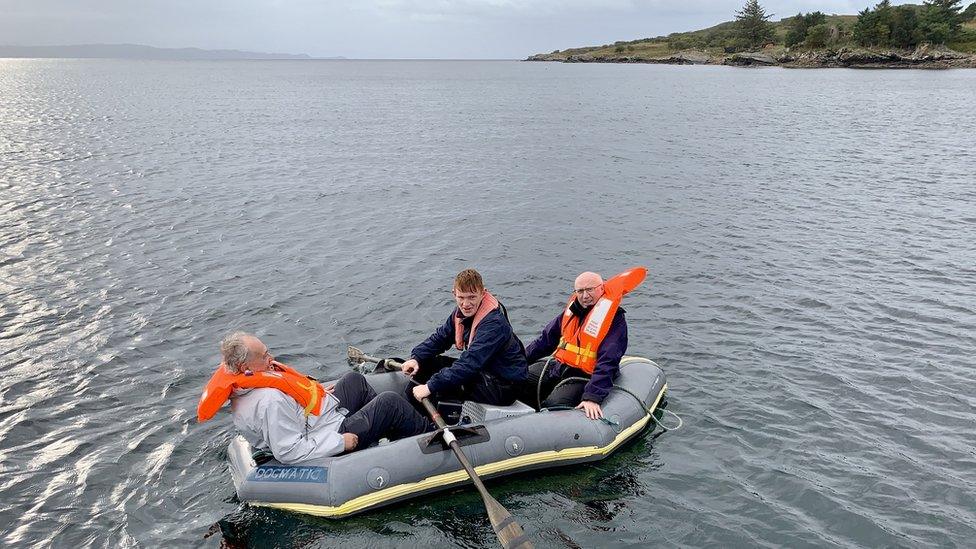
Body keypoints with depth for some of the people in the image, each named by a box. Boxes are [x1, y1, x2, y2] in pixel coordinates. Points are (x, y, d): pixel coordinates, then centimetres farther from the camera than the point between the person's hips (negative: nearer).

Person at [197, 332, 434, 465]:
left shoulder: (242, 382, -4)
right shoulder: (270, 401, -35)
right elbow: (289, 452, -33)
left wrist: (320, 391, 10)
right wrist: (340, 443, -26)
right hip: (332, 433, -11)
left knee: (354, 379, 24)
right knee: (390, 402, -9)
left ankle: (392, 428, 35)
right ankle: (429, 433, 17)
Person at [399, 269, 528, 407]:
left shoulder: (494, 323, -29)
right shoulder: (462, 313, -1)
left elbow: (470, 363, -36)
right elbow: (440, 337, 8)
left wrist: (431, 386, -38)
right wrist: (416, 358, -11)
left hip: (503, 387, -9)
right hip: (483, 372, 9)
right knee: (425, 363, 2)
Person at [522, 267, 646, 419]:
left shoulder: (614, 318, -13)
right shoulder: (573, 309, 8)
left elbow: (607, 363, -22)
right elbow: (546, 339, 18)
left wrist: (593, 397, -32)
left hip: (584, 377, -7)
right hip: (557, 366, 7)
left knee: (553, 406, -32)